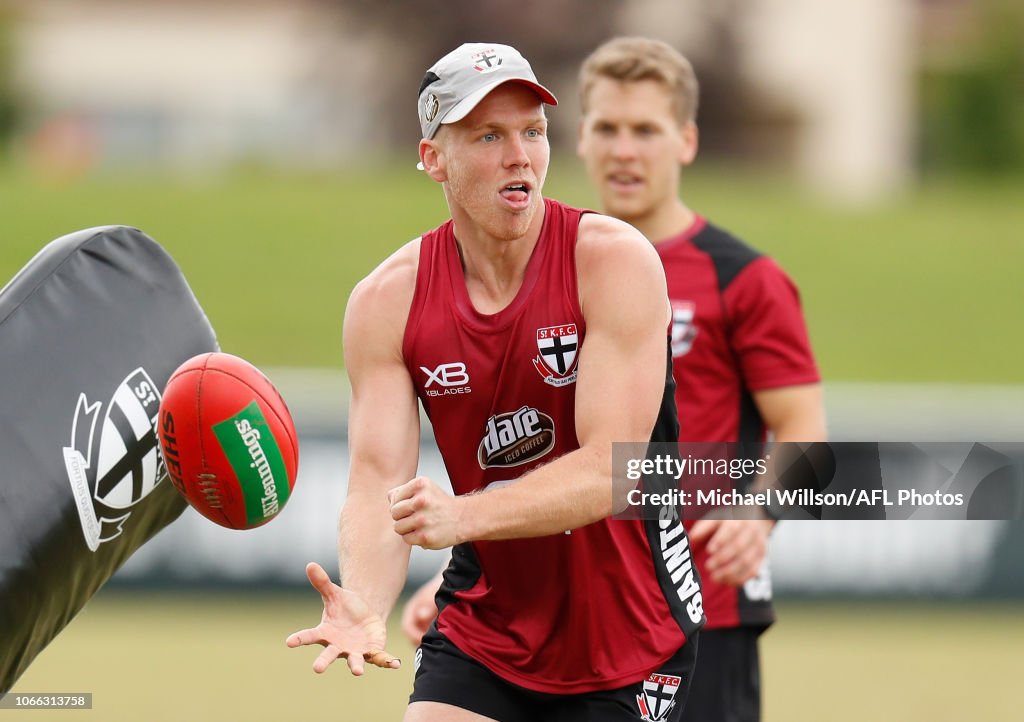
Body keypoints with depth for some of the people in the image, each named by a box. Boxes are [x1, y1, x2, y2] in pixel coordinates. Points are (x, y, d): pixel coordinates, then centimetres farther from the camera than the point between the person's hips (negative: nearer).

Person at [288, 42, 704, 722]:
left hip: (627, 633, -2)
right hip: (482, 630, 2)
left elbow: (609, 469, -25)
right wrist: (364, 606, -36)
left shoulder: (615, 261, -17)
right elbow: (378, 483, -15)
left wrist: (465, 514, -41)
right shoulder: (386, 302, -7)